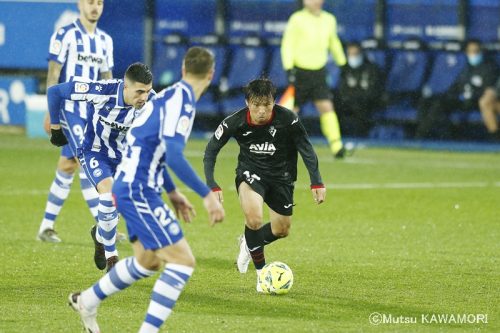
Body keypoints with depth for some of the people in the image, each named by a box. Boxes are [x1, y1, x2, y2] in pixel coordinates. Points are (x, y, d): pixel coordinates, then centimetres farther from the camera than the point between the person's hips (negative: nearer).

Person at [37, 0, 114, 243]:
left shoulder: (105, 40, 13)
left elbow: (107, 79, 18)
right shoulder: (65, 36, -6)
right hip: (70, 109, -6)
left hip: (92, 111, 6)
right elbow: (53, 74, -7)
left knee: (68, 166, 7)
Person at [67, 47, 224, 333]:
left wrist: (172, 192, 27)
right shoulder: (181, 99, -17)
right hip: (138, 191, -10)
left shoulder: (172, 95, 12)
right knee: (183, 261, -12)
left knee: (148, 262, 25)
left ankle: (87, 301, 40)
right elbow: (174, 156, -27)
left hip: (134, 189, 10)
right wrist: (207, 195, -24)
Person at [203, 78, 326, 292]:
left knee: (281, 230, 11)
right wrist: (212, 185, -20)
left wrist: (316, 182, -18)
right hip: (250, 172, -2)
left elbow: (306, 149, -11)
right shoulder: (235, 122, -22)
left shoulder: (288, 119, -24)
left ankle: (249, 243, 44)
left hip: (281, 176, 2)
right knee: (254, 218, -28)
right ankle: (262, 272, -9)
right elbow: (211, 150, -10)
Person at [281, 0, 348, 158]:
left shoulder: (329, 20, 7)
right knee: (291, 110, 3)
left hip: (319, 73, 3)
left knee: (326, 107, -10)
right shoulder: (297, 19, -8)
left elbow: (334, 43, 23)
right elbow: (287, 44, -10)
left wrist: (342, 64, 25)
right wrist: (289, 68, -20)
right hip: (300, 72, -3)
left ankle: (337, 146, -16)